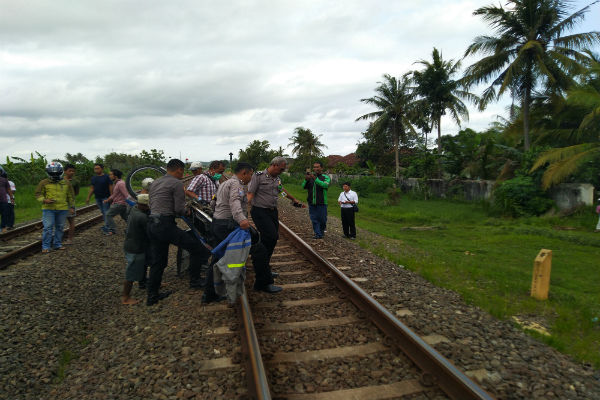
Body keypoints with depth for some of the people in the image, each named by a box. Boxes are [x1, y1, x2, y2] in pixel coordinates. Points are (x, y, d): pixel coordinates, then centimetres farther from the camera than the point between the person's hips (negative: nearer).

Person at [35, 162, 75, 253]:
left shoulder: (66, 183, 9)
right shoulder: (44, 183, 2)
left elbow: (70, 196, 16)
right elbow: (38, 194, 5)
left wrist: (72, 206, 12)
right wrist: (44, 200, -14)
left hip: (62, 209, 3)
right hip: (48, 209, -3)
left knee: (60, 227, 9)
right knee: (48, 227, -7)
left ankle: (57, 244, 20)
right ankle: (45, 246, 0)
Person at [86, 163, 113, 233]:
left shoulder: (106, 177, -6)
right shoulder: (93, 178, 12)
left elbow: (111, 187, -9)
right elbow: (92, 188, 15)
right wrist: (88, 197, 10)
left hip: (105, 197, -6)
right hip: (97, 198, 6)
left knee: (106, 212, -7)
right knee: (102, 212, 9)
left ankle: (107, 227, -8)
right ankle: (106, 225, 16)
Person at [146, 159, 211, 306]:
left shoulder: (155, 183, 21)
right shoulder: (176, 183, -6)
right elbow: (179, 210, -12)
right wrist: (185, 210, 10)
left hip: (152, 224, 9)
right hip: (165, 224, -9)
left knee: (157, 262, 16)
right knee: (196, 247, -1)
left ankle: (152, 296, 22)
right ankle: (195, 280, 4)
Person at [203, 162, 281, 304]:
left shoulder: (225, 183, 22)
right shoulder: (236, 184, -10)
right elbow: (235, 202, -30)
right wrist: (242, 219, -47)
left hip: (216, 223, 11)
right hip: (228, 226, -10)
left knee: (218, 258, 15)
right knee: (259, 249, -4)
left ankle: (209, 294, 20)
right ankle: (263, 283, 6)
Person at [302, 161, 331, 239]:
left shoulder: (326, 177, 0)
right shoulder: (310, 177, 10)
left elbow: (325, 185, -22)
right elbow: (303, 187, 1)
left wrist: (315, 179, -32)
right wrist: (306, 180, -19)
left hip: (321, 203, -3)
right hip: (311, 203, 3)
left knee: (322, 219, 4)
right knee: (314, 219, 3)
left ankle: (321, 232, 27)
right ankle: (318, 234, 11)